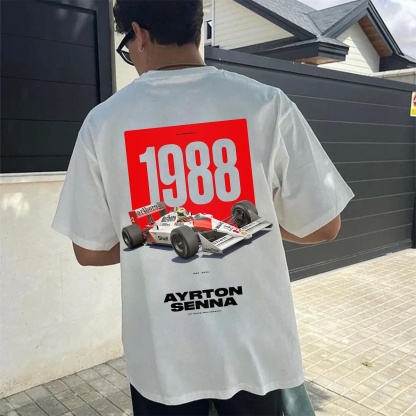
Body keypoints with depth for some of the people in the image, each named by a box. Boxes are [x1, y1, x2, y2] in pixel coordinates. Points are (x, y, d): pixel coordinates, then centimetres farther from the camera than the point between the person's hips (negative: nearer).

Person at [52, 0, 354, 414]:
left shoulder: (103, 121, -9)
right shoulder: (267, 104, -12)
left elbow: (89, 250, -3)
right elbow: (322, 226, -6)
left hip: (161, 359, 1)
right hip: (256, 349, 0)